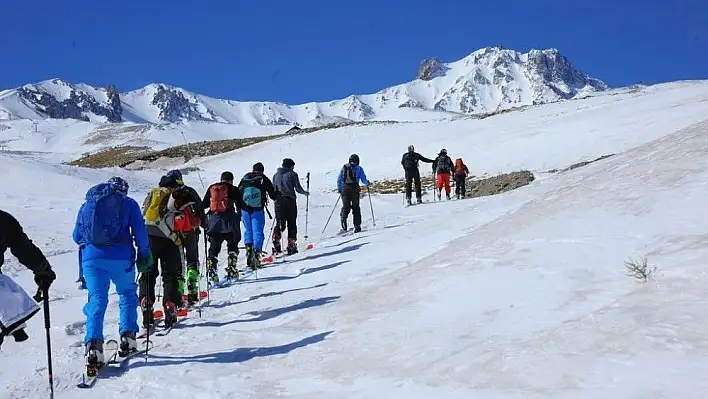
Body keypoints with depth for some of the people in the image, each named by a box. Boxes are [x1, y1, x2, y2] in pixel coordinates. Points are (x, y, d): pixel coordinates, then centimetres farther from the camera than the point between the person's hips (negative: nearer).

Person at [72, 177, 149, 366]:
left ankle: (93, 345, -11)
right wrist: (144, 254, 9)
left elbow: (77, 236, 21)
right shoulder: (128, 203, 8)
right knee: (127, 294, 18)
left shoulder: (86, 204, 18)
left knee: (97, 300, 5)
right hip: (121, 258, -2)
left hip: (92, 258, 2)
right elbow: (140, 231, 1)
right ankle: (127, 337, 8)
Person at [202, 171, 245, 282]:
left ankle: (211, 270, -5)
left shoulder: (211, 188, 13)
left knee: (214, 247, 8)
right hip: (228, 221, -3)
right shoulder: (233, 189, 3)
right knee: (232, 245, 11)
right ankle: (231, 270, 2)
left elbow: (204, 205, 14)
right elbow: (241, 204, 2)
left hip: (213, 221, 3)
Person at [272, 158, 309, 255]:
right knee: (291, 224, 4)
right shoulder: (293, 174, -1)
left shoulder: (276, 175, 13)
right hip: (290, 201, -4)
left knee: (279, 223, 9)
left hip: (279, 201, 4)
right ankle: (291, 245, 2)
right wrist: (305, 193, 14)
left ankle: (276, 243, -9)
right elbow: (298, 188, -5)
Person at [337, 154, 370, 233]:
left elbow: (339, 180, 14)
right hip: (355, 188, -2)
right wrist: (368, 183, 26)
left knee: (346, 206, 2)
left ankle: (343, 221, -23)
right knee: (356, 207, 6)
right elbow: (363, 180, 5)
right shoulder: (359, 168, 7)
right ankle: (357, 225, 2)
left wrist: (339, 189, 25)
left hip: (345, 189, 2)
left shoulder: (344, 167, 14)